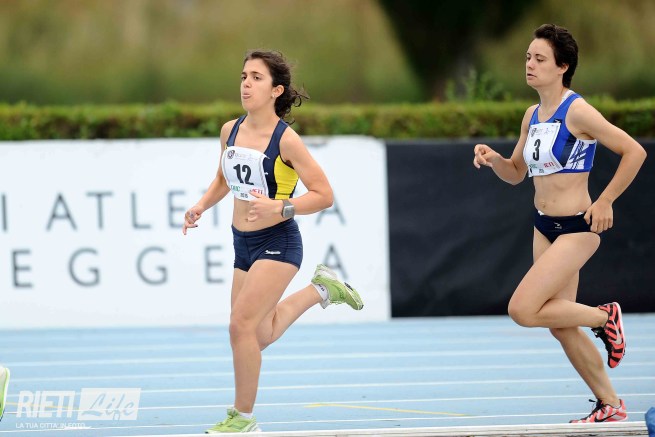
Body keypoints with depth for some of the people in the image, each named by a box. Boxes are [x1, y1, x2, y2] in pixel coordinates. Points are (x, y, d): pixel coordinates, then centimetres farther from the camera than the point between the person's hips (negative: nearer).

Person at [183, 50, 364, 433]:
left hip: (277, 244, -7)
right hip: (244, 244, 7)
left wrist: (279, 208, -26)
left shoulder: (285, 139, -18)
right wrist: (201, 206, 2)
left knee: (241, 324, -17)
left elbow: (324, 195, -14)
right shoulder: (231, 130, 0)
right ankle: (320, 289, 37)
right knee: (260, 336, 15)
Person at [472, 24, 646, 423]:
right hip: (544, 227, 8)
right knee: (560, 326, 10)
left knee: (522, 309, -17)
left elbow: (634, 152, -16)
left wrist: (605, 201, -14)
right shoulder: (532, 116, 8)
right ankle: (610, 405, 22)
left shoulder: (577, 112, -16)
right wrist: (493, 159, -2)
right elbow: (516, 173, 18)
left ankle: (605, 317, 3)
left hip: (576, 229, -8)